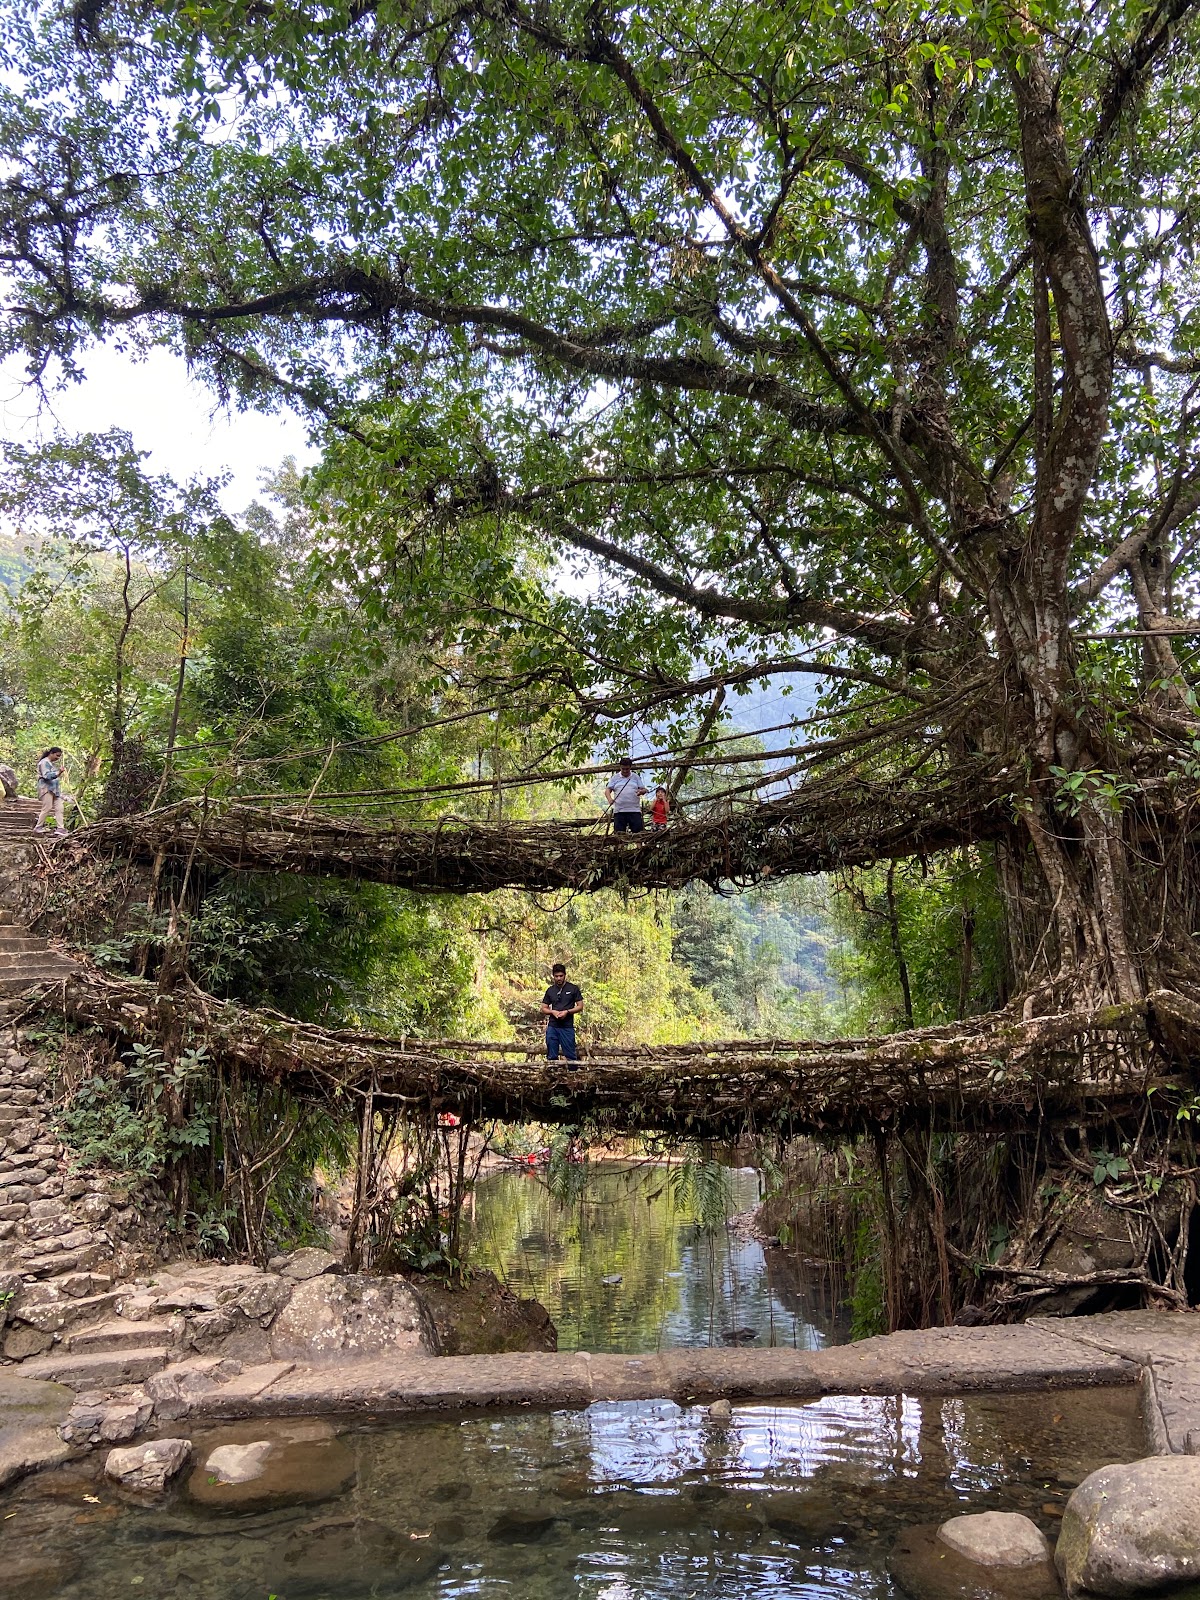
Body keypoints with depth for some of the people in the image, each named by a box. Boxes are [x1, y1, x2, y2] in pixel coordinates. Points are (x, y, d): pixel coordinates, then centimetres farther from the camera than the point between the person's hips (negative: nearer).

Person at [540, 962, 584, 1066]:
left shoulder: (573, 988, 2)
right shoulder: (550, 990, 11)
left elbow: (580, 1006, 2)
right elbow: (543, 1009, 14)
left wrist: (567, 1012, -13)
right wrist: (553, 1012, -7)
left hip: (567, 1027, -3)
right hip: (552, 1027, 3)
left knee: (570, 1055, -4)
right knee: (551, 1056, 6)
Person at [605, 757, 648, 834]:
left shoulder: (635, 777, 13)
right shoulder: (615, 777, 11)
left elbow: (644, 789, 12)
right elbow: (607, 790, 7)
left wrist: (641, 791, -13)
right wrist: (609, 799, -14)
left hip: (635, 810, 0)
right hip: (619, 811, 0)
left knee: (638, 832, -7)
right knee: (619, 833, -2)